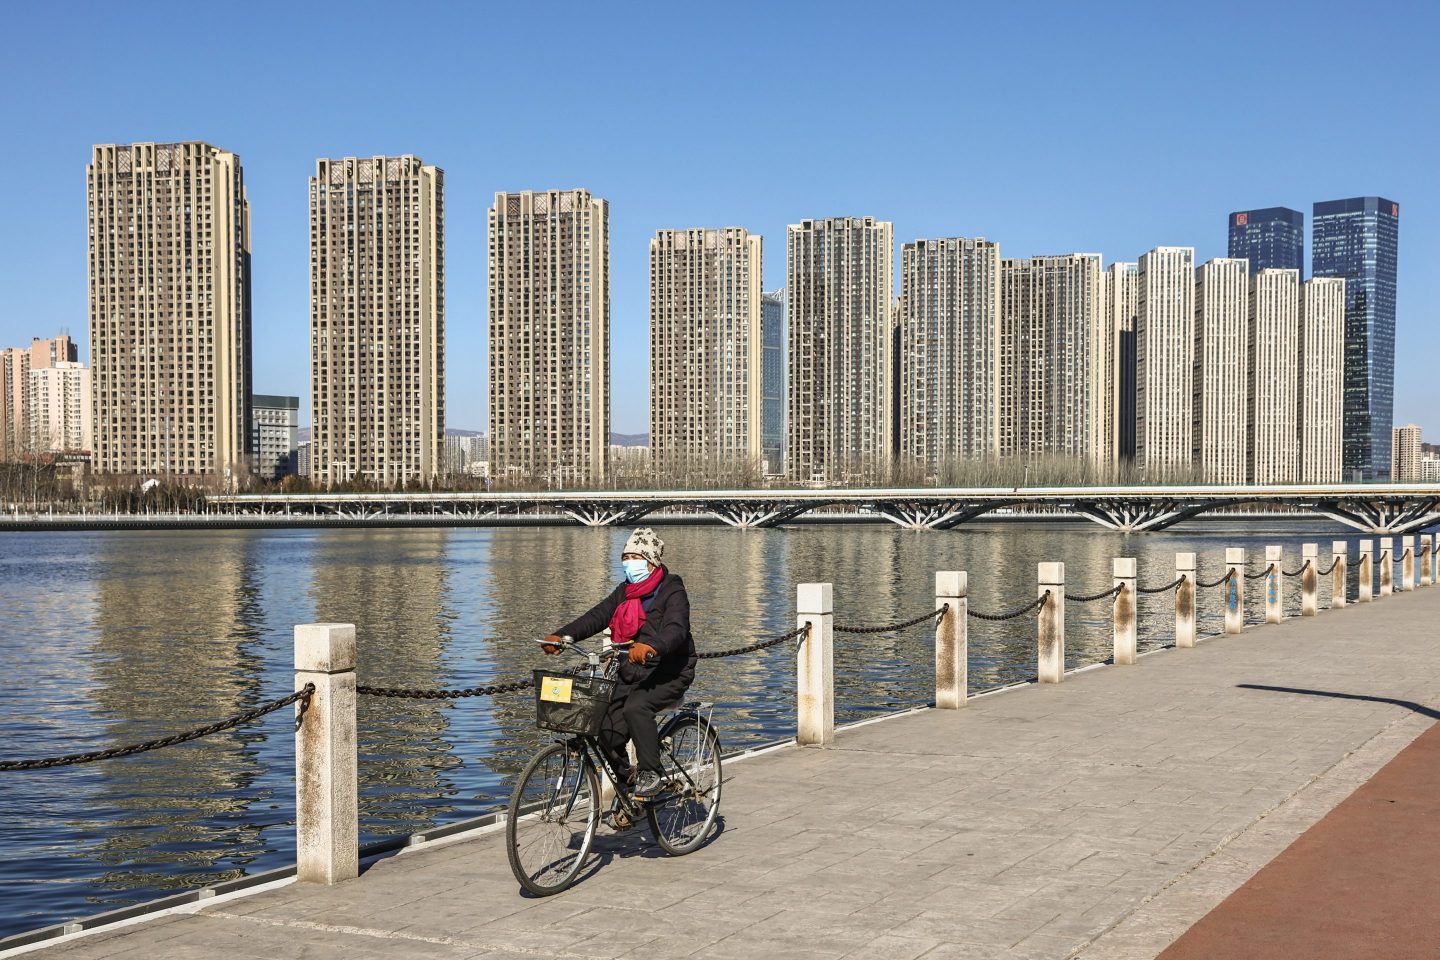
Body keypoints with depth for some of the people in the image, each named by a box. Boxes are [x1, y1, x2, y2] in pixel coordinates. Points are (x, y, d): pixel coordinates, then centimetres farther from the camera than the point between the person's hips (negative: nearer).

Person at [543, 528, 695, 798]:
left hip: (668, 673, -6)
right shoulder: (625, 591, 11)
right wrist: (560, 636, -17)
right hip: (632, 672, 6)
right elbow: (597, 616, -1)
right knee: (609, 732, -9)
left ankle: (650, 773, -19)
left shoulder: (672, 592, -10)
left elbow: (676, 629, -28)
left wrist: (650, 646, -50)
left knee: (636, 707, -34)